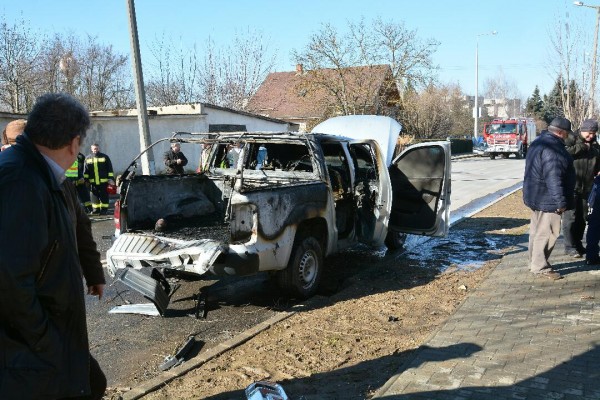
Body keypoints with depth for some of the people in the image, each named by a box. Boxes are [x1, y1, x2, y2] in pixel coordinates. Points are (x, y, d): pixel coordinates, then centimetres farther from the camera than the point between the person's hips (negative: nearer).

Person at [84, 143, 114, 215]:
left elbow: (110, 169, 2)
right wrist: (86, 179, 7)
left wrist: (111, 178, -4)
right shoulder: (88, 158, 11)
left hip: (104, 182, -2)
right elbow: (85, 171, 12)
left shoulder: (105, 157, 4)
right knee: (94, 197, 6)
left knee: (104, 196, 0)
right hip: (93, 183, 2)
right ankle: (95, 209, 16)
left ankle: (104, 209, 7)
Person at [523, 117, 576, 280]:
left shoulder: (538, 143, 12)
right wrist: (561, 202, -23)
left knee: (537, 230, 18)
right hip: (547, 199, -11)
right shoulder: (553, 149, -21)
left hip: (535, 197, 11)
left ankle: (535, 263, 28)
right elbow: (553, 179, -26)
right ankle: (540, 266, 2)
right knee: (547, 232, -4)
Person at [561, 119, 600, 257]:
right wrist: (581, 146, -18)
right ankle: (570, 246, 3)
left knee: (582, 217, 12)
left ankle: (578, 243, 25)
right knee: (570, 217, -4)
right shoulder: (572, 139, -5)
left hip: (586, 187, 6)